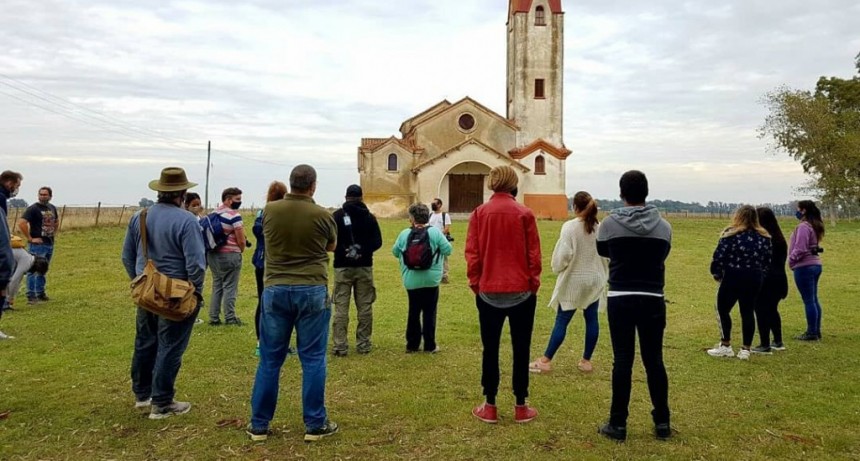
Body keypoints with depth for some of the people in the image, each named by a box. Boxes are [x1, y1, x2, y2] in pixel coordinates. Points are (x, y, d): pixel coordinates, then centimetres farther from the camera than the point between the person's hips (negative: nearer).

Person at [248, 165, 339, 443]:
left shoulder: (269, 211, 0)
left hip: (276, 290, 3)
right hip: (312, 291, -2)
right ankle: (315, 425, 13)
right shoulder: (322, 215, -7)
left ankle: (259, 425, 19)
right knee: (312, 359, 6)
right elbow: (331, 247, 13)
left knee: (270, 359, 10)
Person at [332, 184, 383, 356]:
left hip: (342, 267, -1)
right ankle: (363, 344, 12)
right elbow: (377, 242, -4)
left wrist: (342, 251, -1)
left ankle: (340, 346, 0)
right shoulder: (369, 216, 4)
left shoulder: (337, 216, -2)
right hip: (364, 267, 2)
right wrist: (363, 251, -5)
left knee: (341, 307, 2)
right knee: (365, 307, 8)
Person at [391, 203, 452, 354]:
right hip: (431, 280, -2)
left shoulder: (404, 234, -3)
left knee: (413, 312, 14)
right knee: (429, 312, 7)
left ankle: (412, 344, 19)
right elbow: (447, 250, -6)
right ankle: (430, 345, 10)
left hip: (411, 281, 2)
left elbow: (395, 252, 10)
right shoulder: (435, 232, -9)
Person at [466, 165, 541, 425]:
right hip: (521, 291, -1)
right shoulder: (525, 214, -5)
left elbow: (472, 253, -3)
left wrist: (475, 284, 7)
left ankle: (489, 407, 15)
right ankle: (521, 407, 16)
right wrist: (534, 284, 8)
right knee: (521, 349, 9)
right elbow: (534, 254, -3)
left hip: (489, 291, 1)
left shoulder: (479, 213, -3)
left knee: (490, 349, 10)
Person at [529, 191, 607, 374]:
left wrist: (557, 268, 3)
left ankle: (546, 361, 7)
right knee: (591, 319, 11)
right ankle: (586, 361, 19)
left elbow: (563, 254, -16)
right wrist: (602, 275, 16)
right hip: (594, 280, 4)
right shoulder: (600, 228, -1)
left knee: (562, 321, 0)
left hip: (573, 281, -4)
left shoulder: (570, 227, -14)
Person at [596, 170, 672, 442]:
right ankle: (662, 422, 20)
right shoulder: (664, 226, -1)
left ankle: (618, 424, 9)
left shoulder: (609, 223, -6)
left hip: (620, 299, -2)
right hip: (653, 301, 2)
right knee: (654, 361, 11)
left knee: (622, 361, 3)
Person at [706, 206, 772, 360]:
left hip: (733, 278, -5)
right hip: (754, 279, 5)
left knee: (723, 310, 9)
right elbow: (767, 261, 8)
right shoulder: (764, 236, 5)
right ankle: (745, 349, 13)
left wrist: (717, 275, 2)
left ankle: (725, 346, 12)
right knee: (748, 312, 10)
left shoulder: (731, 234, -11)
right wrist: (759, 276, 16)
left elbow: (718, 257, -13)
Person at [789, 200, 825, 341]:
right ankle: (816, 331, 20)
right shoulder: (815, 225, 13)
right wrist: (794, 261, 12)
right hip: (815, 265, 10)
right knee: (814, 300, 14)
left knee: (808, 301, -3)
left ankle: (811, 333, 2)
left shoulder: (803, 226, -16)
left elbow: (800, 249, -21)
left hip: (804, 267, -10)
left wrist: (791, 261, -7)